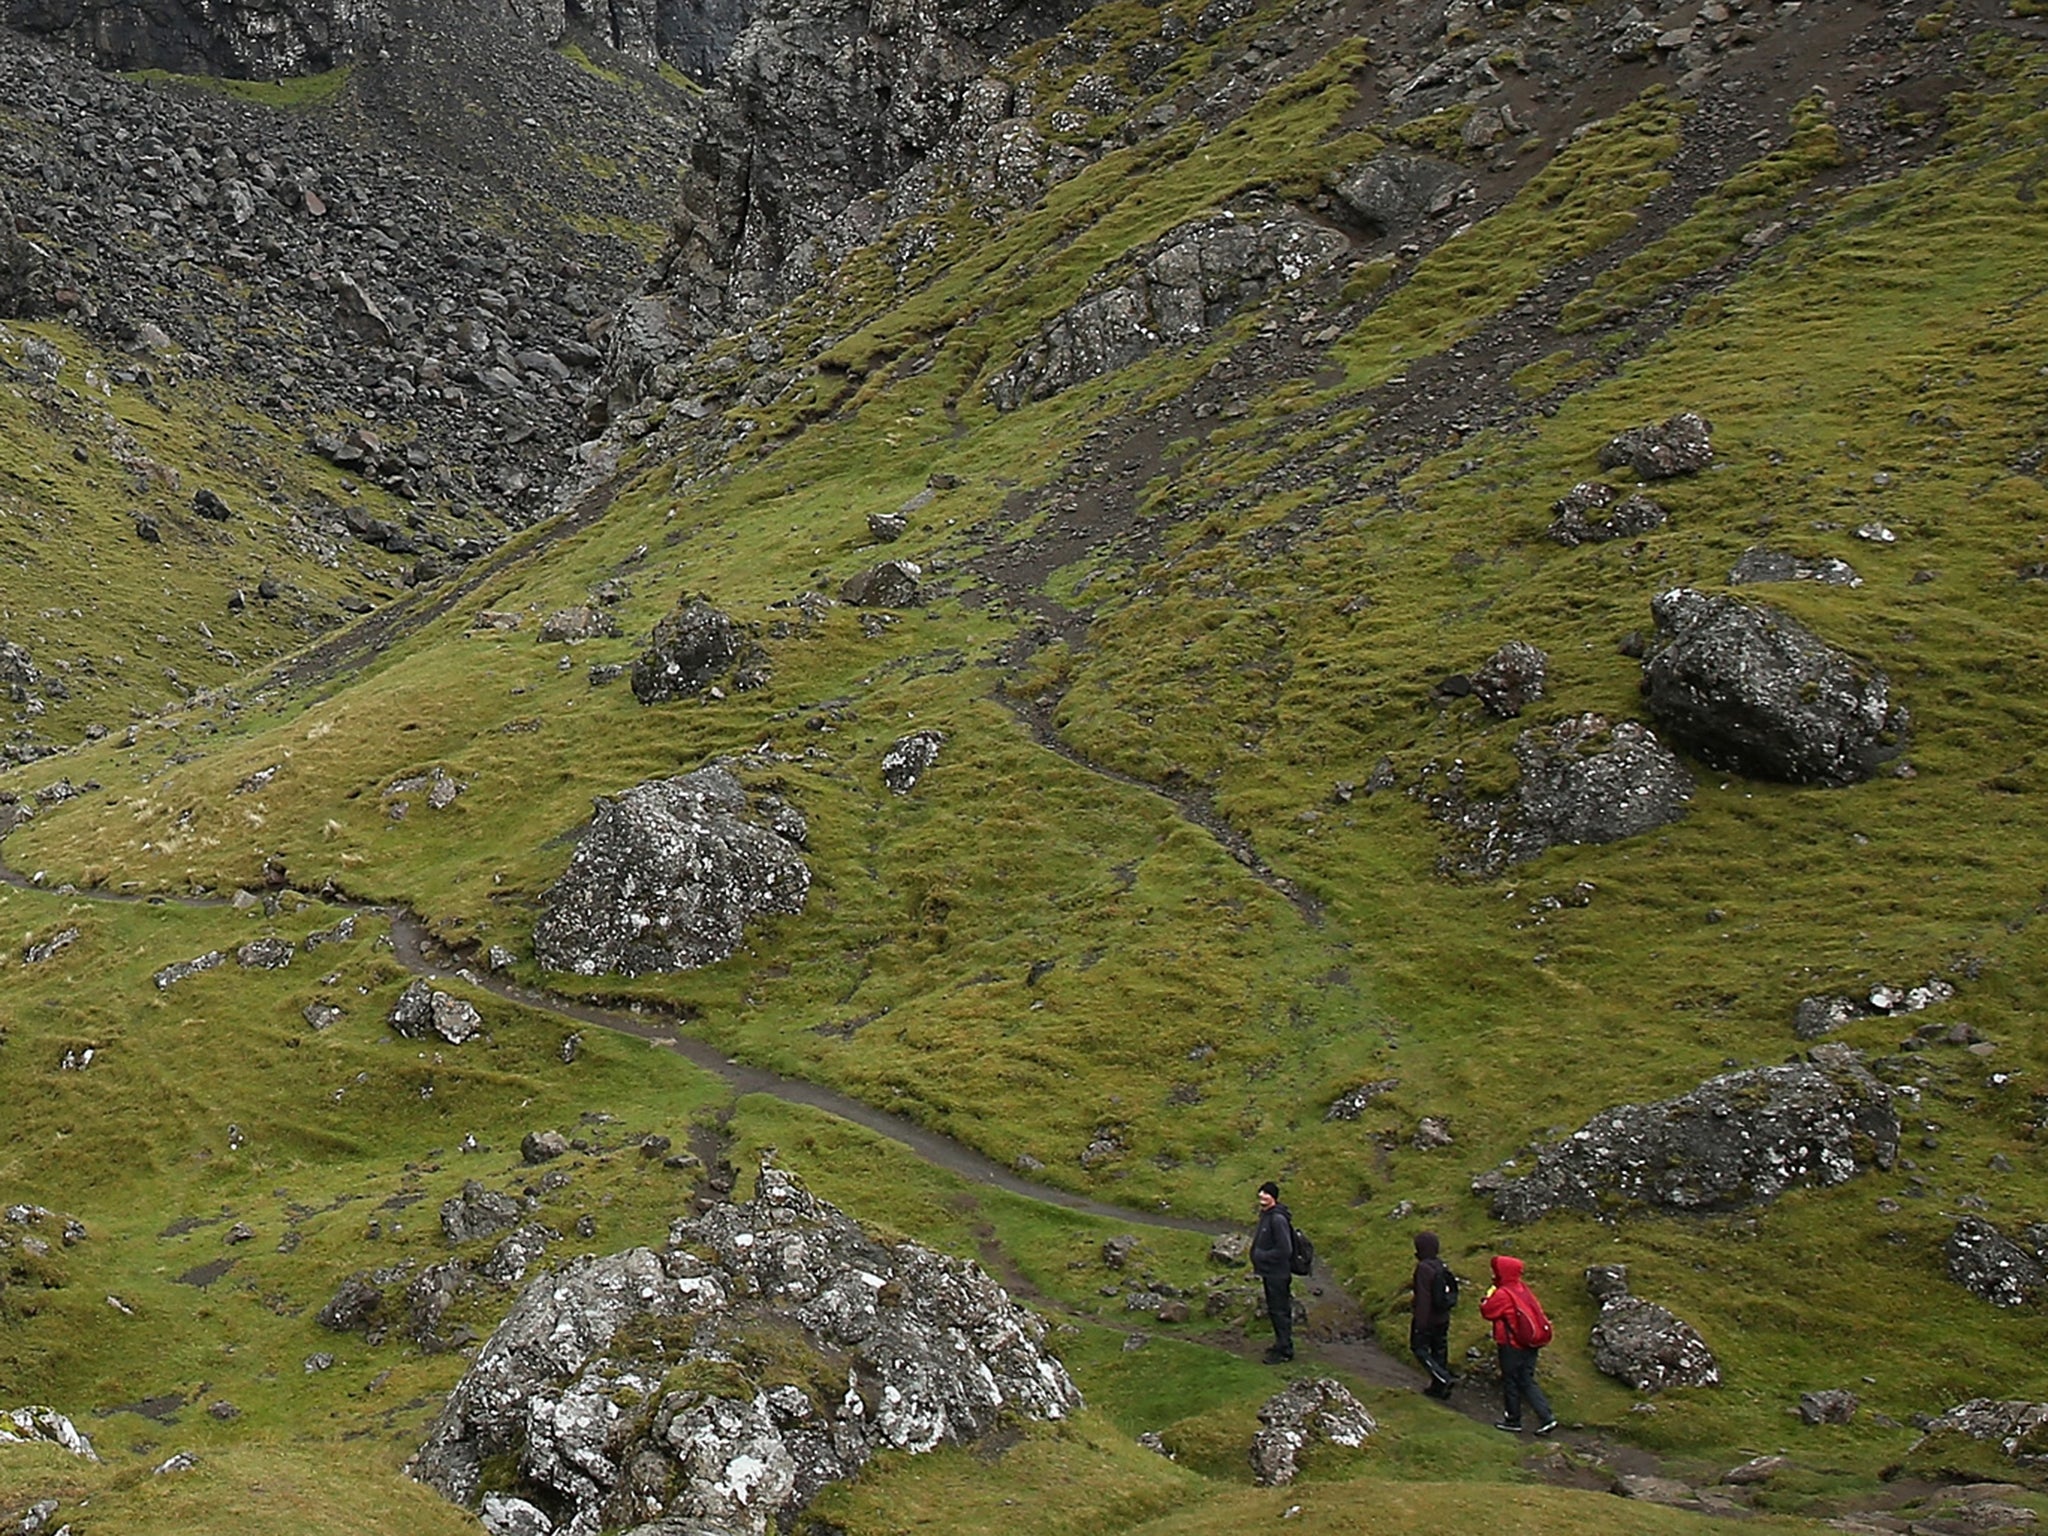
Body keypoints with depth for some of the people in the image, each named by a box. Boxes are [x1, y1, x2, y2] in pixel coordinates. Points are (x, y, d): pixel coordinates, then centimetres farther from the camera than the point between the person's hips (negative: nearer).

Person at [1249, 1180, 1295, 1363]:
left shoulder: (1278, 1219, -23)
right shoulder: (1265, 1215, 8)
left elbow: (1284, 1250, -25)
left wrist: (1261, 1256, -18)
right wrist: (1258, 1261, 8)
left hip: (1278, 1274, -10)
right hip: (1269, 1272, 10)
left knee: (1279, 1311, -1)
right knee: (1274, 1310, 19)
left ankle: (1284, 1350, 8)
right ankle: (1282, 1345, 31)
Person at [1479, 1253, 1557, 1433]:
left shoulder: (1502, 1295, -17)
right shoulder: (1524, 1290, 7)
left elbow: (1486, 1311, -11)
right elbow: (1537, 1310, 14)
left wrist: (1489, 1293, 1)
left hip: (1512, 1346, -7)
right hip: (1530, 1343, 7)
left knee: (1510, 1382, 7)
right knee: (1527, 1382, 12)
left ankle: (1513, 1420, 17)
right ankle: (1546, 1417, 4)